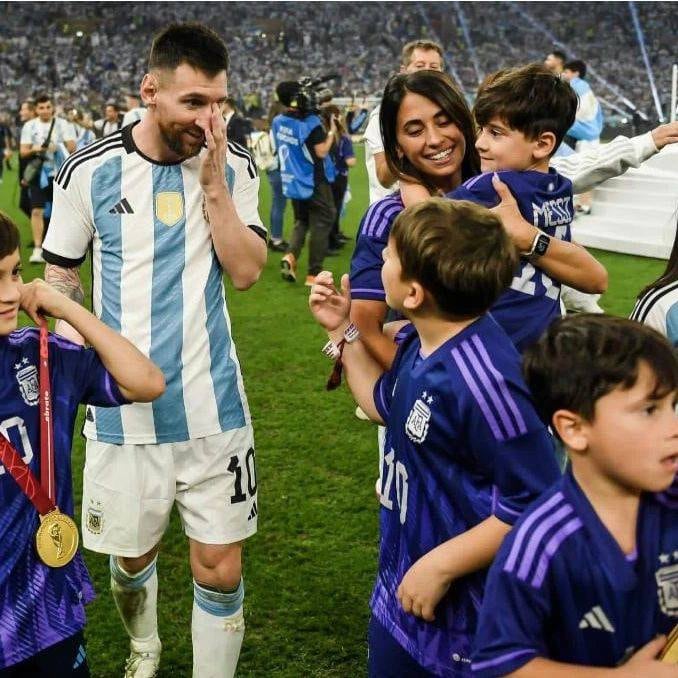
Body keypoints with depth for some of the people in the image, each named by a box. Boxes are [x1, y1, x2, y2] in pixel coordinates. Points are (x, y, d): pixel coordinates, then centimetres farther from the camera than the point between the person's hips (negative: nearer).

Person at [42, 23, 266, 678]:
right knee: (132, 556, 16)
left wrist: (212, 183, -15)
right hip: (122, 409, 0)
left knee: (220, 569, 1)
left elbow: (246, 272, -8)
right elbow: (59, 283, 5)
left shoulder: (233, 167, -1)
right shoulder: (88, 171, -5)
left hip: (213, 406, 0)